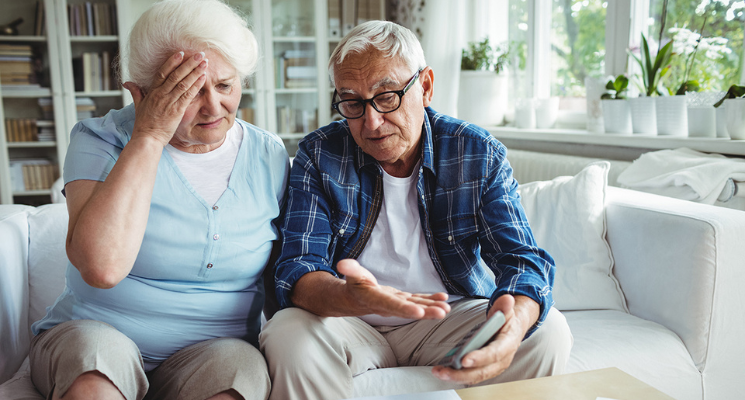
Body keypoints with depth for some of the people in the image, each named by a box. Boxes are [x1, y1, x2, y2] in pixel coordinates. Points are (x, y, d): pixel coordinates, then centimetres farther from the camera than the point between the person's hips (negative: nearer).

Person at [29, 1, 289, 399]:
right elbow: (102, 266, -25)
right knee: (94, 365, -33)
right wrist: (148, 137, -22)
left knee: (241, 367, -31)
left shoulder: (269, 156, 0)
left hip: (215, 347, 1)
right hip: (94, 335, -1)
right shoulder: (101, 139, -8)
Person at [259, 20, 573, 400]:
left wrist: (513, 326, -38)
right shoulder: (319, 155, -9)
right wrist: (350, 298, -42)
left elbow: (523, 257, -13)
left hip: (452, 317, 2)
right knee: (289, 334, -31)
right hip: (351, 324, -1)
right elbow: (298, 269, -16)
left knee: (547, 331, -21)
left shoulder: (480, 154, -7)